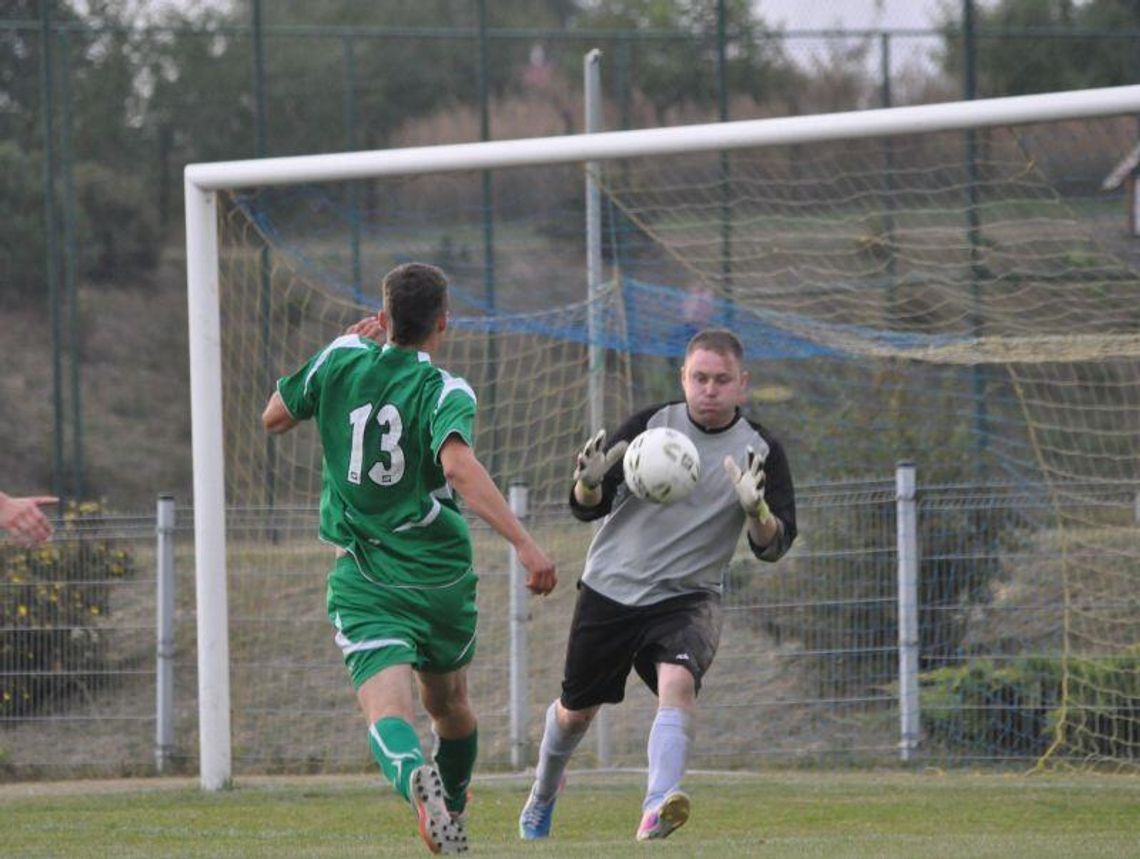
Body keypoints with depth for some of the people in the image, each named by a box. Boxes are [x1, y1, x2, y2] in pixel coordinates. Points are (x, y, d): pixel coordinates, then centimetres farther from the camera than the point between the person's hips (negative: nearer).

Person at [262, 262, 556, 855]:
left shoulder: (341, 361, 1)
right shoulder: (445, 393, -9)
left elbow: (273, 418, 18)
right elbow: (459, 466, -28)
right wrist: (523, 543, -34)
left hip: (364, 580, 0)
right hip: (441, 577, 0)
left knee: (387, 710, -19)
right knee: (448, 703, 26)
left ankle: (415, 776, -51)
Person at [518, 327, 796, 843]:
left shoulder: (761, 452, -5)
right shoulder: (650, 426, -5)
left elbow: (773, 547, -12)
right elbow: (587, 509, -3)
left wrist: (755, 509, -33)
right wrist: (589, 484, -27)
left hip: (687, 597, -1)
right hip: (610, 588, 1)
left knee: (679, 680, -31)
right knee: (576, 710, 13)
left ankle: (657, 808, -43)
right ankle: (544, 792, 44)